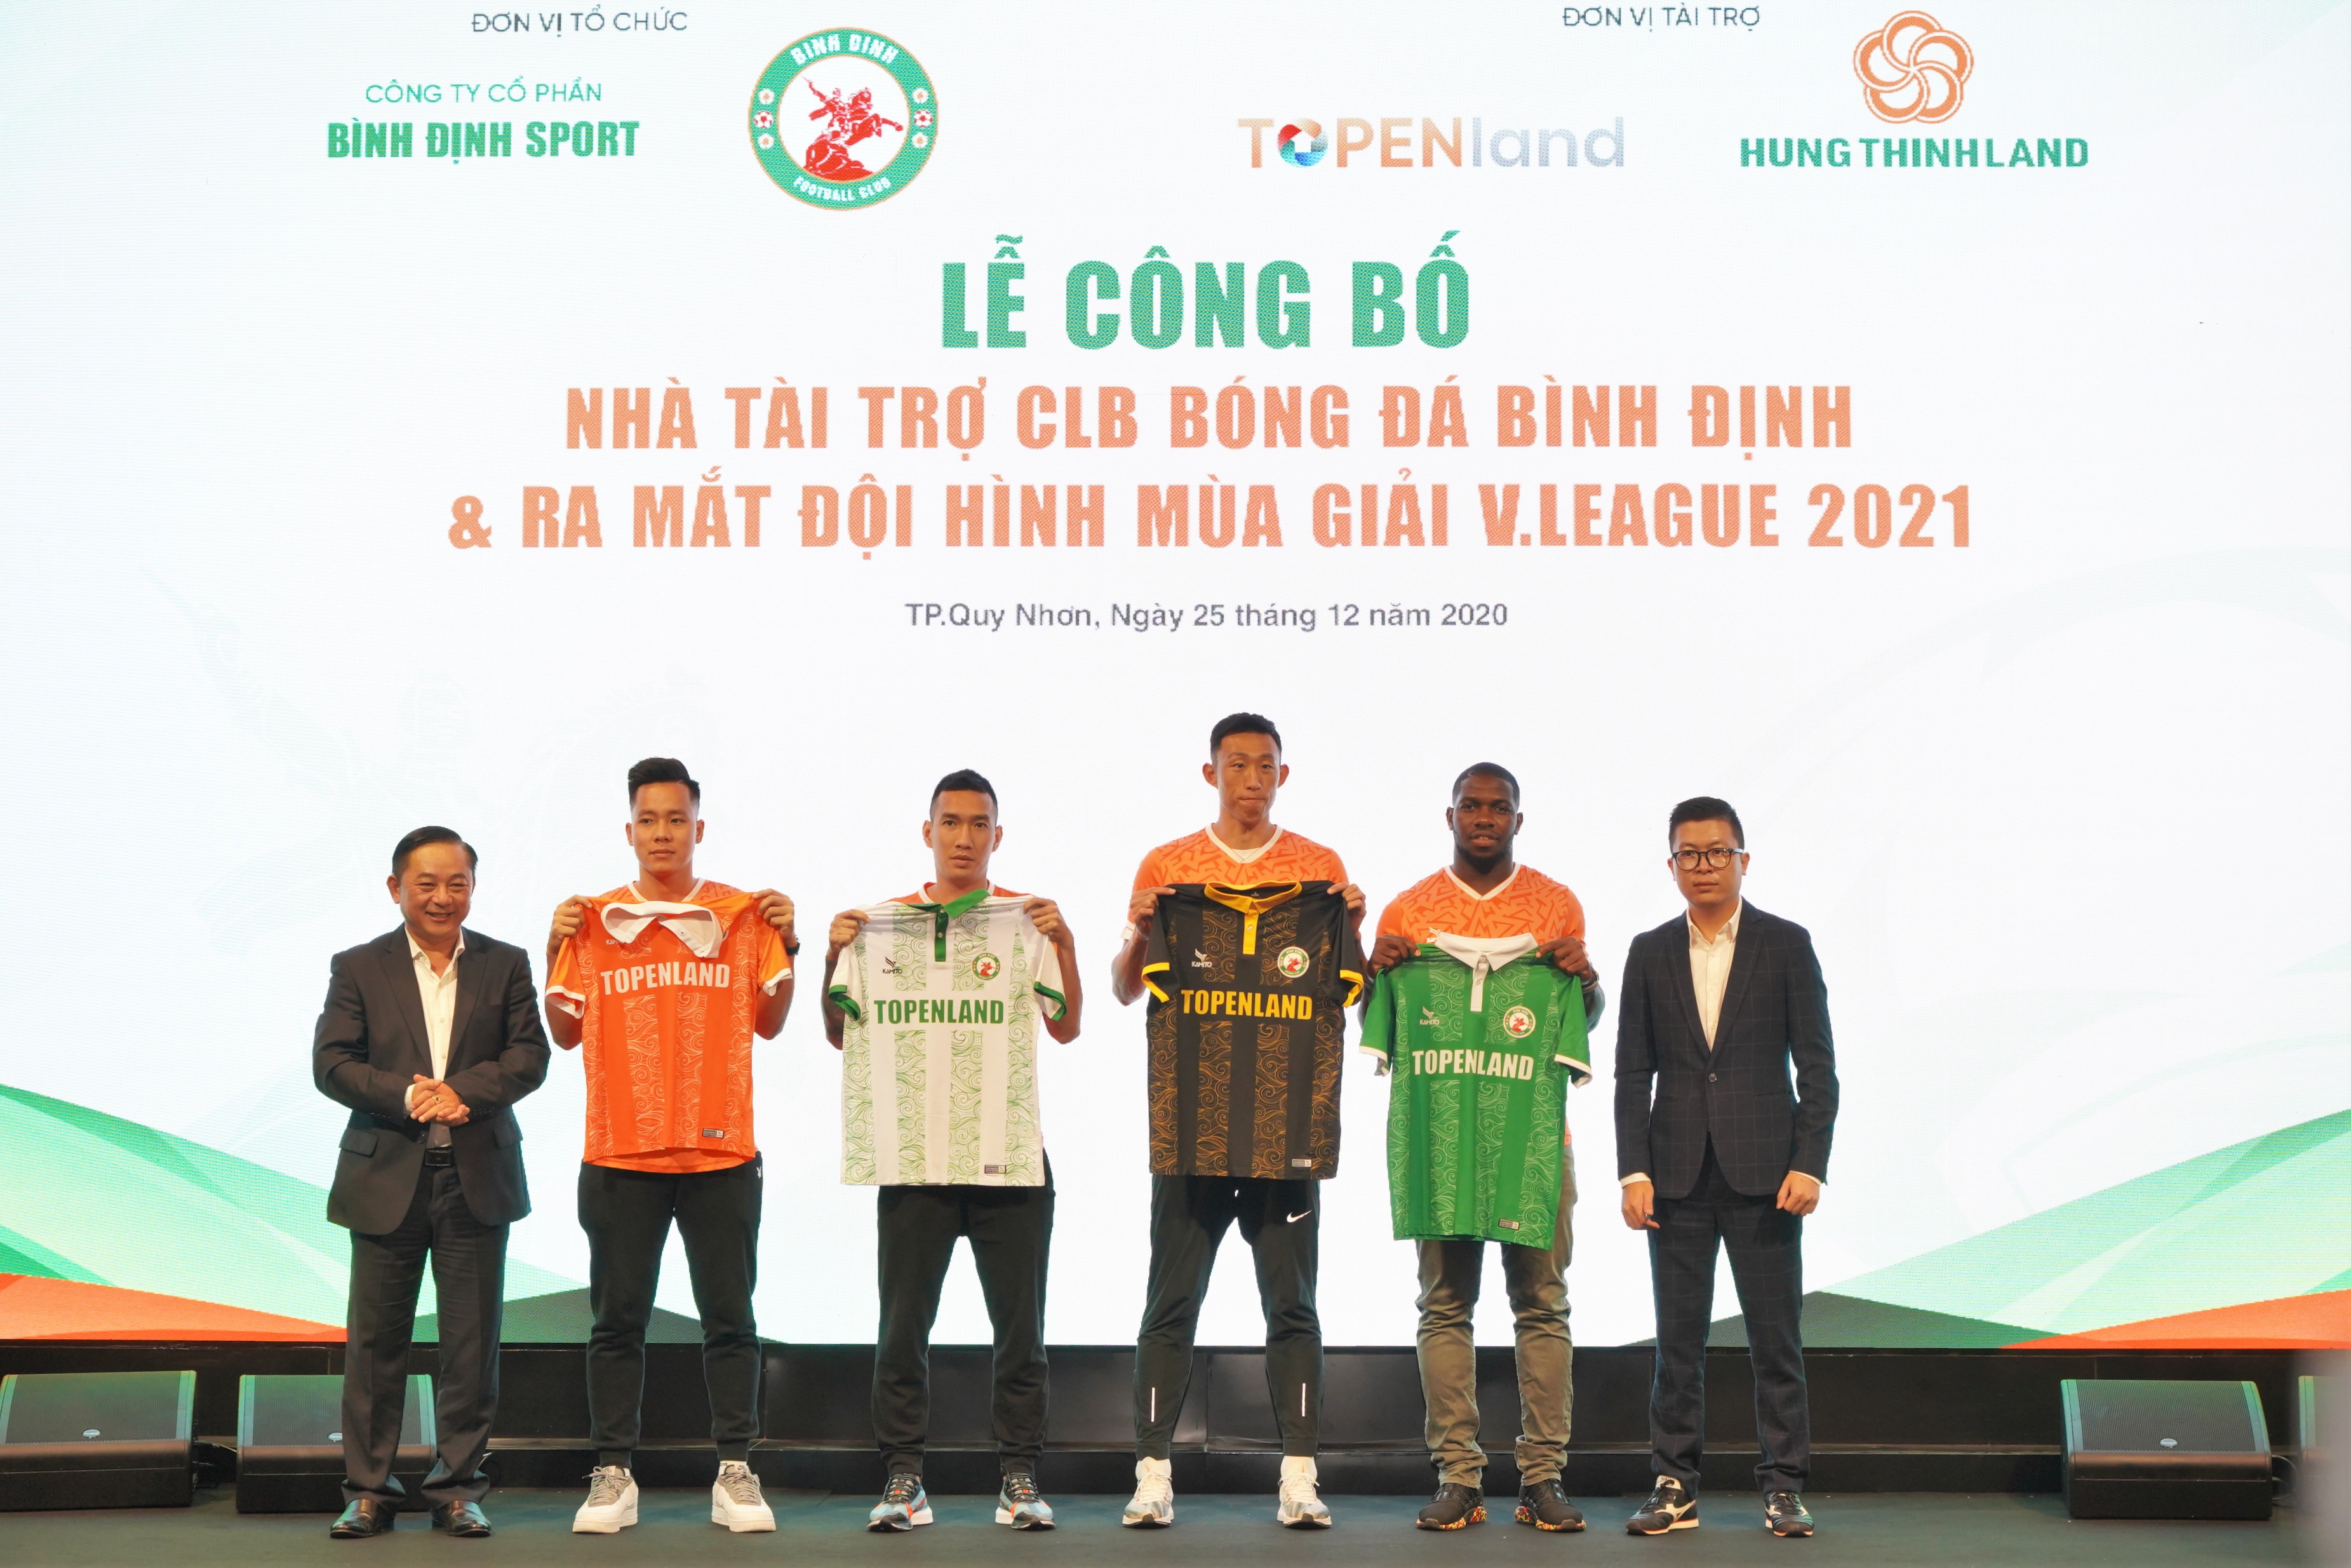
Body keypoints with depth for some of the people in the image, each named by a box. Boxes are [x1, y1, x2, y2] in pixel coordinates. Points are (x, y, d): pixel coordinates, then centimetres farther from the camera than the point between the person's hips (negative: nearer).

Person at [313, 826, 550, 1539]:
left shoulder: (506, 965, 8)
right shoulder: (358, 968, 6)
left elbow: (529, 1056, 0)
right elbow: (331, 1063, -2)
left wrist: (463, 1091, -17)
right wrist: (406, 1097, -17)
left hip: (478, 1179, 1)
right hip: (387, 1178, 0)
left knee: (472, 1342, 3)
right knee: (376, 1340, 4)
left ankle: (457, 1488, 13)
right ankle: (368, 1489, 14)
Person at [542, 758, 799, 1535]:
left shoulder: (745, 915, 4)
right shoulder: (593, 919, 5)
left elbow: (768, 1024, 9)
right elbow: (567, 1032, 9)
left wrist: (785, 948, -3)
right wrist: (555, 954, -3)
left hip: (722, 1154, 0)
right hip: (620, 1155, 0)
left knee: (729, 1318, 2)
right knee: (618, 1319, 3)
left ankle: (736, 1473, 8)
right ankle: (613, 1476, 10)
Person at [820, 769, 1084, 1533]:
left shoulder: (1028, 921, 5)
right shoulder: (879, 925, 8)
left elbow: (1066, 1028, -1)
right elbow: (841, 1035, 10)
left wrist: (1064, 942, -13)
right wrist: (834, 957, -5)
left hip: (1009, 1156, 0)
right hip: (912, 1160, 1)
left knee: (1019, 1327, 3)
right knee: (902, 1327, 1)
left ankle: (1020, 1477, 12)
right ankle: (902, 1479, 9)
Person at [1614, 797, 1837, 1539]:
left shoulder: (1786, 945, 2)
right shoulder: (1651, 953, 8)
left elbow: (1817, 1066, 0)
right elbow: (1633, 1073, 7)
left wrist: (1809, 1165, -9)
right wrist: (1633, 1171, -2)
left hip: (1763, 1172, -2)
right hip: (1679, 1173, 2)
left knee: (1777, 1339, 1)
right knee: (1678, 1340, 5)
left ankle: (1784, 1487, 10)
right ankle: (1675, 1486, 12)